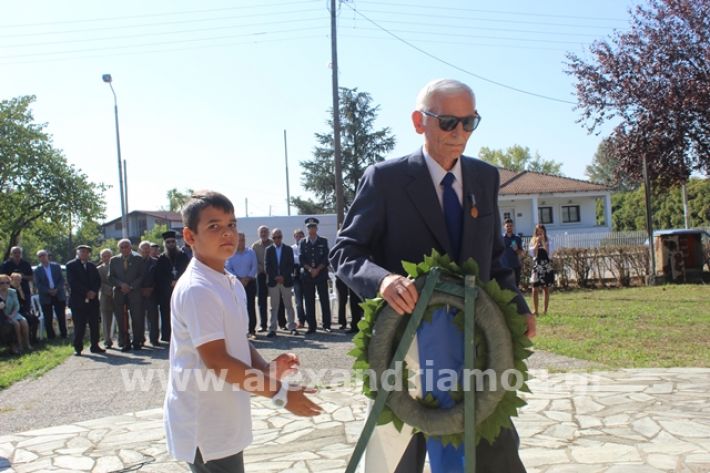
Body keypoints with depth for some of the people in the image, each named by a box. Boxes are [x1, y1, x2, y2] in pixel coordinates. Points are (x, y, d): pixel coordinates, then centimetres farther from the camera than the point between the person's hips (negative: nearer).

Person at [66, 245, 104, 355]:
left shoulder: (92, 266, 18)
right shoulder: (71, 265, 1)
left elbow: (98, 281, 13)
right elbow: (73, 282, -9)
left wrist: (94, 292, -6)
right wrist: (86, 292, -14)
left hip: (92, 300, 5)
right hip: (78, 300, -5)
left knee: (94, 324, 4)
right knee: (79, 325, -3)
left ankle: (94, 346, 11)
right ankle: (78, 348, 5)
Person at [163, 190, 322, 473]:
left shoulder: (232, 284, 9)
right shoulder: (196, 289, -21)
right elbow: (217, 360, -25)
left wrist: (266, 368, -2)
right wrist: (280, 393, -22)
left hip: (223, 420, 9)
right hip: (205, 426, -9)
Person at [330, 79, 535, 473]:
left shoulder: (485, 177, 8)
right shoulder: (385, 179, -9)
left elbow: (493, 256, 14)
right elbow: (345, 251, -10)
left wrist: (517, 307, 0)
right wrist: (382, 278, -31)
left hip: (476, 338, 5)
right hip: (406, 339, -4)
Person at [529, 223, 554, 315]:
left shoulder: (548, 241, 2)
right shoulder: (533, 241, 5)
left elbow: (549, 254, -12)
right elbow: (533, 254, -6)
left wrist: (543, 242, -13)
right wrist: (537, 243, -11)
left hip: (547, 267, 0)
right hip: (537, 267, 0)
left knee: (546, 289, 5)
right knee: (535, 290, -4)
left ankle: (545, 311, 10)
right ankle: (535, 311, 4)